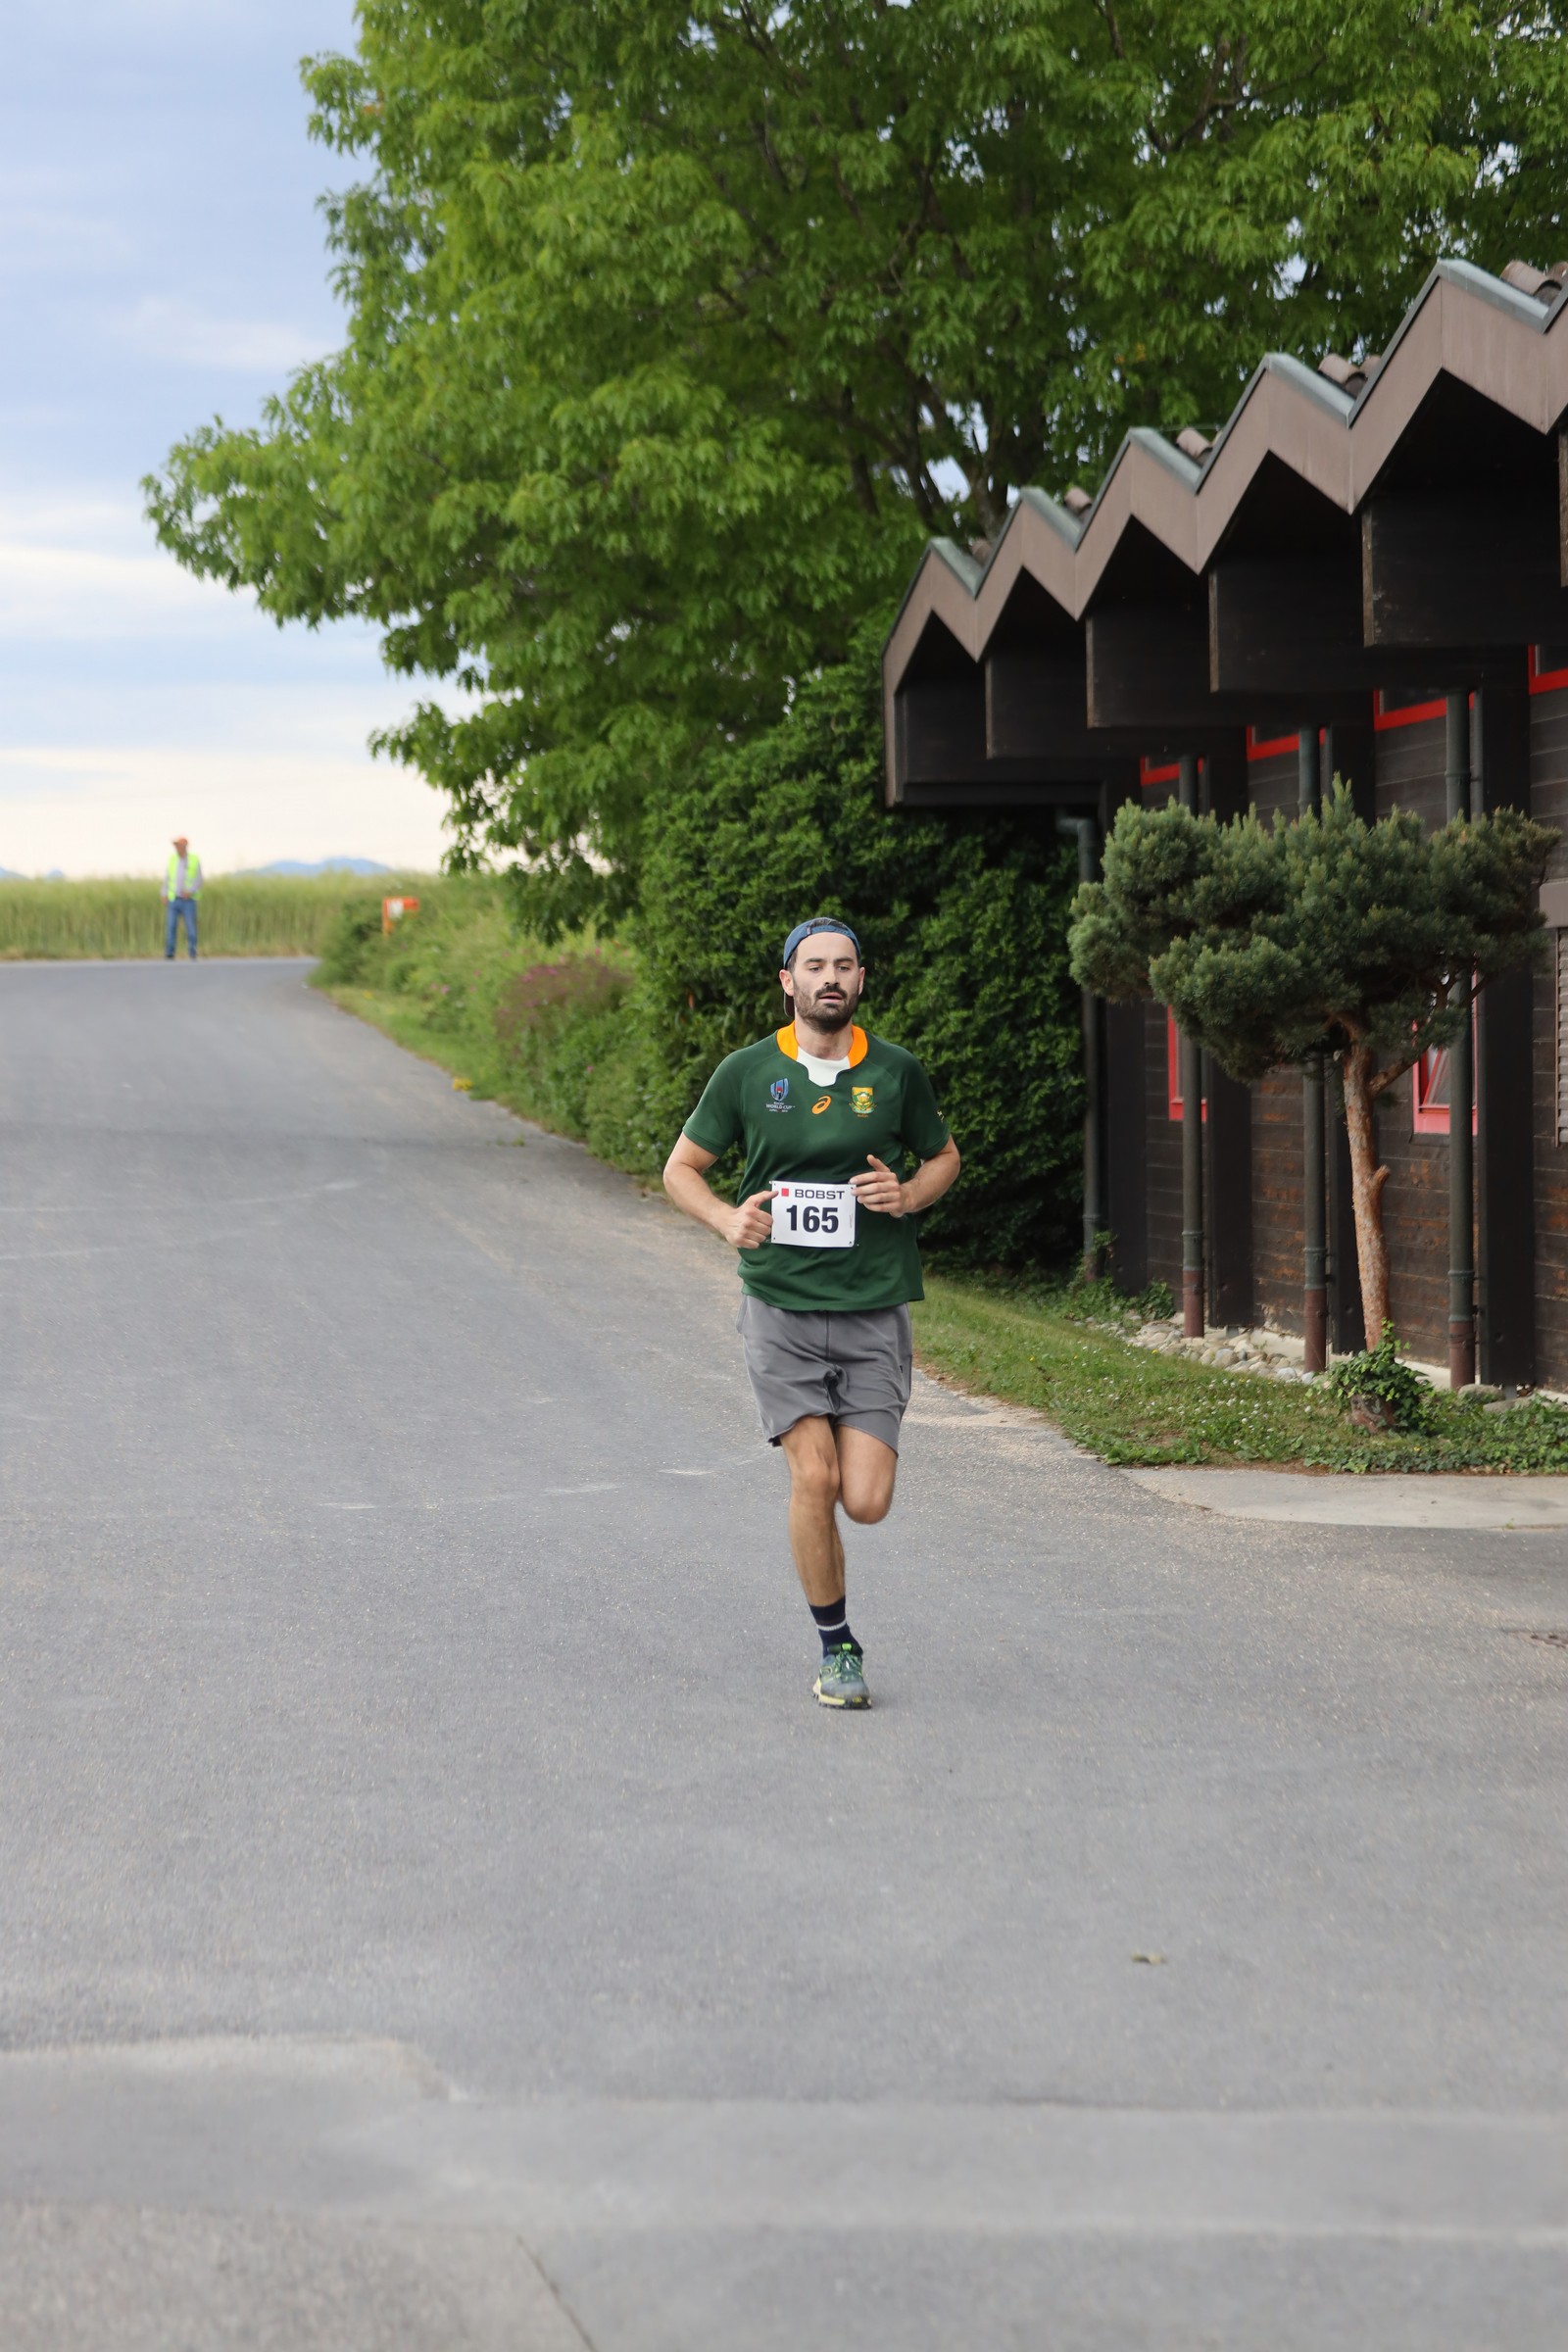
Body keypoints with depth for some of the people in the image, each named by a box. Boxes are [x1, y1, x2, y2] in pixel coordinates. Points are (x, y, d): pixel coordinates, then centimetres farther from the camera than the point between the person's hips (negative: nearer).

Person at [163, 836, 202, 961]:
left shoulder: (195, 860, -3)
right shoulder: (172, 859, 5)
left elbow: (198, 881, -4)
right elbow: (167, 878, 9)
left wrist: (190, 891, -21)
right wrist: (164, 895, 0)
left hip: (189, 900, -2)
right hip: (174, 900, 2)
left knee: (190, 928, -6)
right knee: (171, 927, -6)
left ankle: (193, 955, 2)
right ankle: (169, 955, -4)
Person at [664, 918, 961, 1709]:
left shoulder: (896, 1071, 3)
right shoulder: (746, 1072, 1)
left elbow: (944, 1155, 19)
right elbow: (681, 1168, 10)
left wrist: (909, 1195, -4)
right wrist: (726, 1219, -10)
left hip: (874, 1310, 1)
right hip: (780, 1306, -1)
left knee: (866, 1502, -7)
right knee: (814, 1478, -14)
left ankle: (856, 1444, 32)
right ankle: (836, 1645, 5)